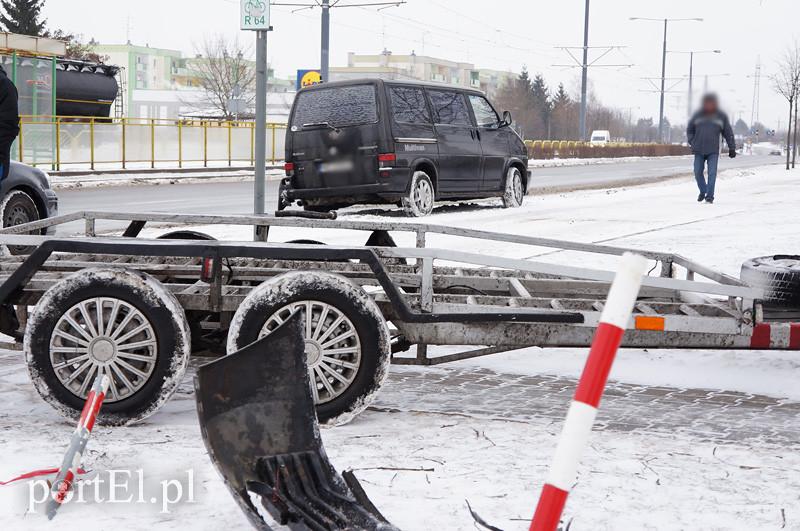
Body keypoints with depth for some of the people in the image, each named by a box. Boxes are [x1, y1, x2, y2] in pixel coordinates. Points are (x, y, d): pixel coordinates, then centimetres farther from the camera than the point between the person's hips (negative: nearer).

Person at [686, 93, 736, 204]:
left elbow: (728, 133, 9)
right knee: (698, 173, 5)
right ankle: (703, 191, 27)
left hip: (713, 151, -2)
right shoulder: (698, 115, 5)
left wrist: (732, 148, 7)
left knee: (712, 173, -10)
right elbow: (689, 130, 17)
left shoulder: (721, 117, 3)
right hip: (699, 151, 2)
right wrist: (692, 143, 4)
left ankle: (709, 196, -6)